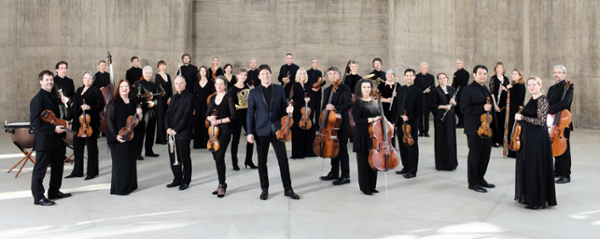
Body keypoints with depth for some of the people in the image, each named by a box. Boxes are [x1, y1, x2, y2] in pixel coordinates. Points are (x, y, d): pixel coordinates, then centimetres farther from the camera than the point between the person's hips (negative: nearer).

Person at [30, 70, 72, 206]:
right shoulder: (38, 99, -14)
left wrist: (61, 125, 7)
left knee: (58, 166, 18)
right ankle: (38, 197, 10)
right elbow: (35, 122, -20)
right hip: (44, 140, -9)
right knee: (40, 169, 1)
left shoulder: (53, 97, 14)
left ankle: (54, 192, 31)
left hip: (56, 139, 9)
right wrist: (53, 129, -22)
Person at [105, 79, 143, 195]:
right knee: (120, 163, -3)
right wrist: (115, 135, -18)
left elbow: (139, 121, 14)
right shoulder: (113, 104, -5)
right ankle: (119, 188, 7)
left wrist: (139, 114, -7)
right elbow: (109, 121, -9)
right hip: (119, 139, -5)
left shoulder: (134, 103, 10)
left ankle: (130, 185, 22)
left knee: (131, 161, 10)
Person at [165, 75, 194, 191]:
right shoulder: (173, 98, 18)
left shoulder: (189, 98, -7)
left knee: (185, 158, 2)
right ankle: (177, 179, 23)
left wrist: (176, 130, -15)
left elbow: (186, 116, -14)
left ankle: (185, 181, 12)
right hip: (172, 133, 7)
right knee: (174, 158, 11)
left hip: (183, 133, -7)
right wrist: (168, 127, -2)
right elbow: (168, 114, 15)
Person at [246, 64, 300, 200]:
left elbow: (283, 107, 13)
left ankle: (288, 189, 10)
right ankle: (264, 189, 19)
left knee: (283, 159, 0)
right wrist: (250, 132, -2)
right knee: (262, 162, 6)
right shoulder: (254, 92, 5)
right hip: (261, 131, 0)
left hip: (277, 129, 0)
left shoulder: (279, 89, 8)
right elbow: (250, 113, 4)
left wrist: (287, 109, -12)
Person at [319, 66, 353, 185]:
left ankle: (345, 176, 0)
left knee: (342, 150, -5)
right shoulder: (327, 91, 15)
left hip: (341, 123, -7)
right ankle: (334, 173, 25)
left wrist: (335, 107, -32)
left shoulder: (345, 88, -7)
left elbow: (349, 104, -19)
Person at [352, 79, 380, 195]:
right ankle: (364, 187, 10)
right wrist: (372, 119, -19)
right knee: (363, 162, 0)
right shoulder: (358, 103, -5)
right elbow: (358, 120, -14)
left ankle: (372, 186, 19)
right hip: (362, 136, -5)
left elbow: (379, 117, 20)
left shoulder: (375, 102, 12)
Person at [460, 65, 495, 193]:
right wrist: (482, 108, -22)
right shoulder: (468, 90, -10)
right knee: (475, 155, -1)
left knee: (485, 154, 12)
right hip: (474, 128, -8)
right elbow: (464, 108, -18)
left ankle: (480, 179, 26)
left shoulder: (486, 89, 16)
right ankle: (473, 182, 10)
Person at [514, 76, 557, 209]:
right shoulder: (532, 99, 13)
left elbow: (541, 121, -21)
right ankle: (528, 196, 25)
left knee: (535, 168, -3)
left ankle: (537, 200, 6)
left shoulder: (542, 99, -14)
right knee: (526, 167, 14)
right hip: (528, 138, 9)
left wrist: (522, 117, -19)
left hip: (538, 138, -9)